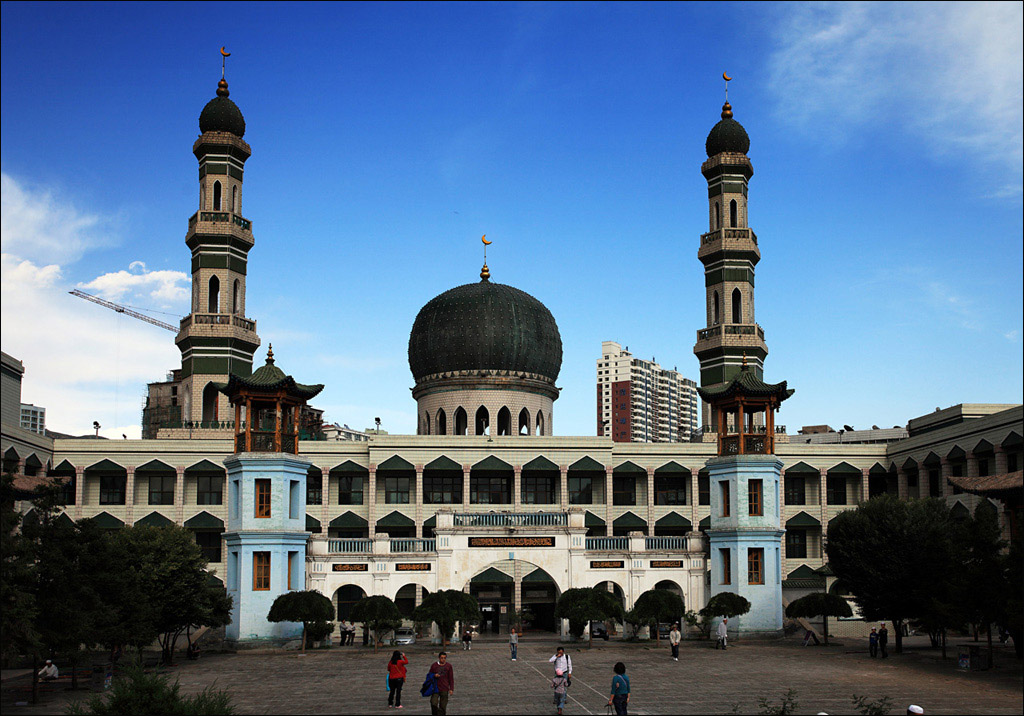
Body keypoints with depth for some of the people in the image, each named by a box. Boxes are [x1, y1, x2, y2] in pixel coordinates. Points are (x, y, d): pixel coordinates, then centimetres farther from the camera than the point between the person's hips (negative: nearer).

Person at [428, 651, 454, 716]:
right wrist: (434, 675, -11)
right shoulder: (434, 665, 2)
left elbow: (451, 678, 5)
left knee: (443, 706, 0)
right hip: (435, 688, 0)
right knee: (433, 703, -14)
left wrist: (451, 689, -1)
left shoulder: (448, 666, 3)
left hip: (445, 689, 0)